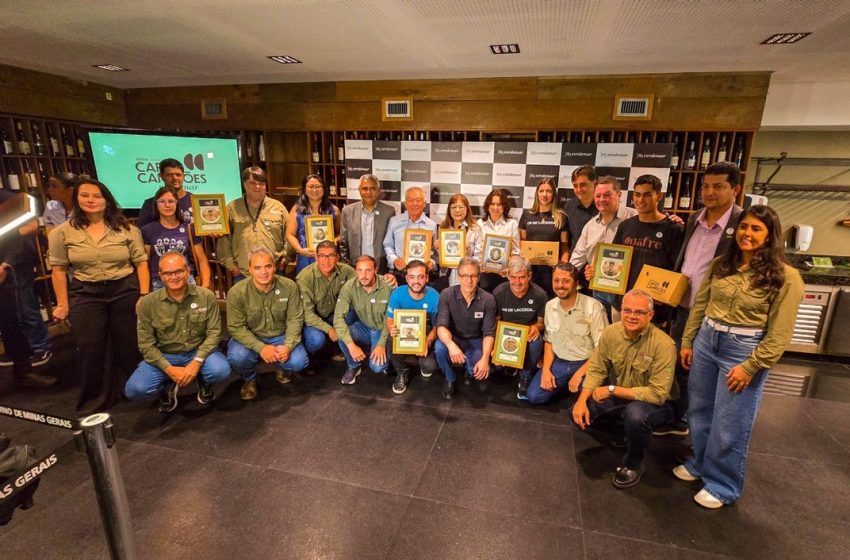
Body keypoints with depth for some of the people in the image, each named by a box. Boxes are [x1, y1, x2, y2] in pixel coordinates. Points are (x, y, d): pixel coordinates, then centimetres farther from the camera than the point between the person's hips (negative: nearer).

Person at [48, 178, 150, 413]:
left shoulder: (126, 229, -2)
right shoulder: (63, 232, 1)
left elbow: (141, 262, -3)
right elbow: (59, 270, 3)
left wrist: (145, 295, -9)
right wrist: (63, 304, 2)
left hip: (125, 291, -1)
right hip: (85, 295, 1)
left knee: (129, 345, 9)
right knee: (90, 349, 6)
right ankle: (95, 400, 23)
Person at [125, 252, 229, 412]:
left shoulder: (206, 296, -10)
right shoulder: (147, 303, -9)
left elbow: (214, 332, -10)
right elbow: (146, 343, -7)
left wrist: (196, 362, -22)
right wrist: (169, 369, -19)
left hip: (198, 352, 0)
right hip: (163, 356, 1)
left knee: (221, 370, -30)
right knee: (135, 389, -23)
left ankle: (203, 381, 10)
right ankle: (168, 387, 14)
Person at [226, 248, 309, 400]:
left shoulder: (289, 286, -14)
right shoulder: (237, 292, -19)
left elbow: (295, 319, -10)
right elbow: (236, 328, -17)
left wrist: (288, 345, -25)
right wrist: (261, 348, -29)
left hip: (280, 336, 1)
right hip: (249, 338, -1)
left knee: (299, 362, -21)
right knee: (237, 357, -31)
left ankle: (281, 367, 19)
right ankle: (249, 378, 7)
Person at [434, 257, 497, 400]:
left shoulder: (488, 299, -15)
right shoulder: (447, 294, -17)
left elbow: (489, 333, -13)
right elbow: (441, 325, -24)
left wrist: (485, 358, -30)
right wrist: (451, 344, -47)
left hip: (475, 341, 0)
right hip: (453, 338, 0)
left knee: (483, 372, -26)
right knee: (439, 347, -34)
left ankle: (470, 372, 15)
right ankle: (449, 379, -1)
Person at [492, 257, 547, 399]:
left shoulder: (539, 294, -15)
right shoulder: (499, 292, -14)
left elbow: (542, 321, 0)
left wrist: (536, 327, -26)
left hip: (528, 333, 0)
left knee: (536, 341, -34)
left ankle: (525, 379, -8)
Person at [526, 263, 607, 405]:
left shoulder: (593, 307, -17)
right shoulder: (550, 306, 1)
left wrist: (579, 374, -21)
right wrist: (546, 370, -5)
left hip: (585, 364, -4)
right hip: (558, 362, 4)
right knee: (534, 396, -10)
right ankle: (565, 386, 16)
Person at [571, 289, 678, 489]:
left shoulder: (663, 344, -28)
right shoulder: (610, 332, -13)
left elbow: (658, 394, -29)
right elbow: (596, 370, -6)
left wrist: (612, 390, -28)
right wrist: (582, 400, -21)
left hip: (657, 403, -5)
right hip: (621, 398, 5)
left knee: (635, 414, -37)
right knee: (580, 412, -13)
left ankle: (634, 465, -6)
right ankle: (621, 431, 17)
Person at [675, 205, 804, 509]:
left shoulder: (785, 276, -12)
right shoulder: (720, 264, 3)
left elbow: (779, 333, -12)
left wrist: (750, 367, -15)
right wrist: (687, 342, 7)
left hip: (743, 351, -5)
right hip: (706, 341, 5)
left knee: (729, 424, 8)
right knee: (699, 411, 19)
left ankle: (722, 485, 29)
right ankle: (700, 463, 41)